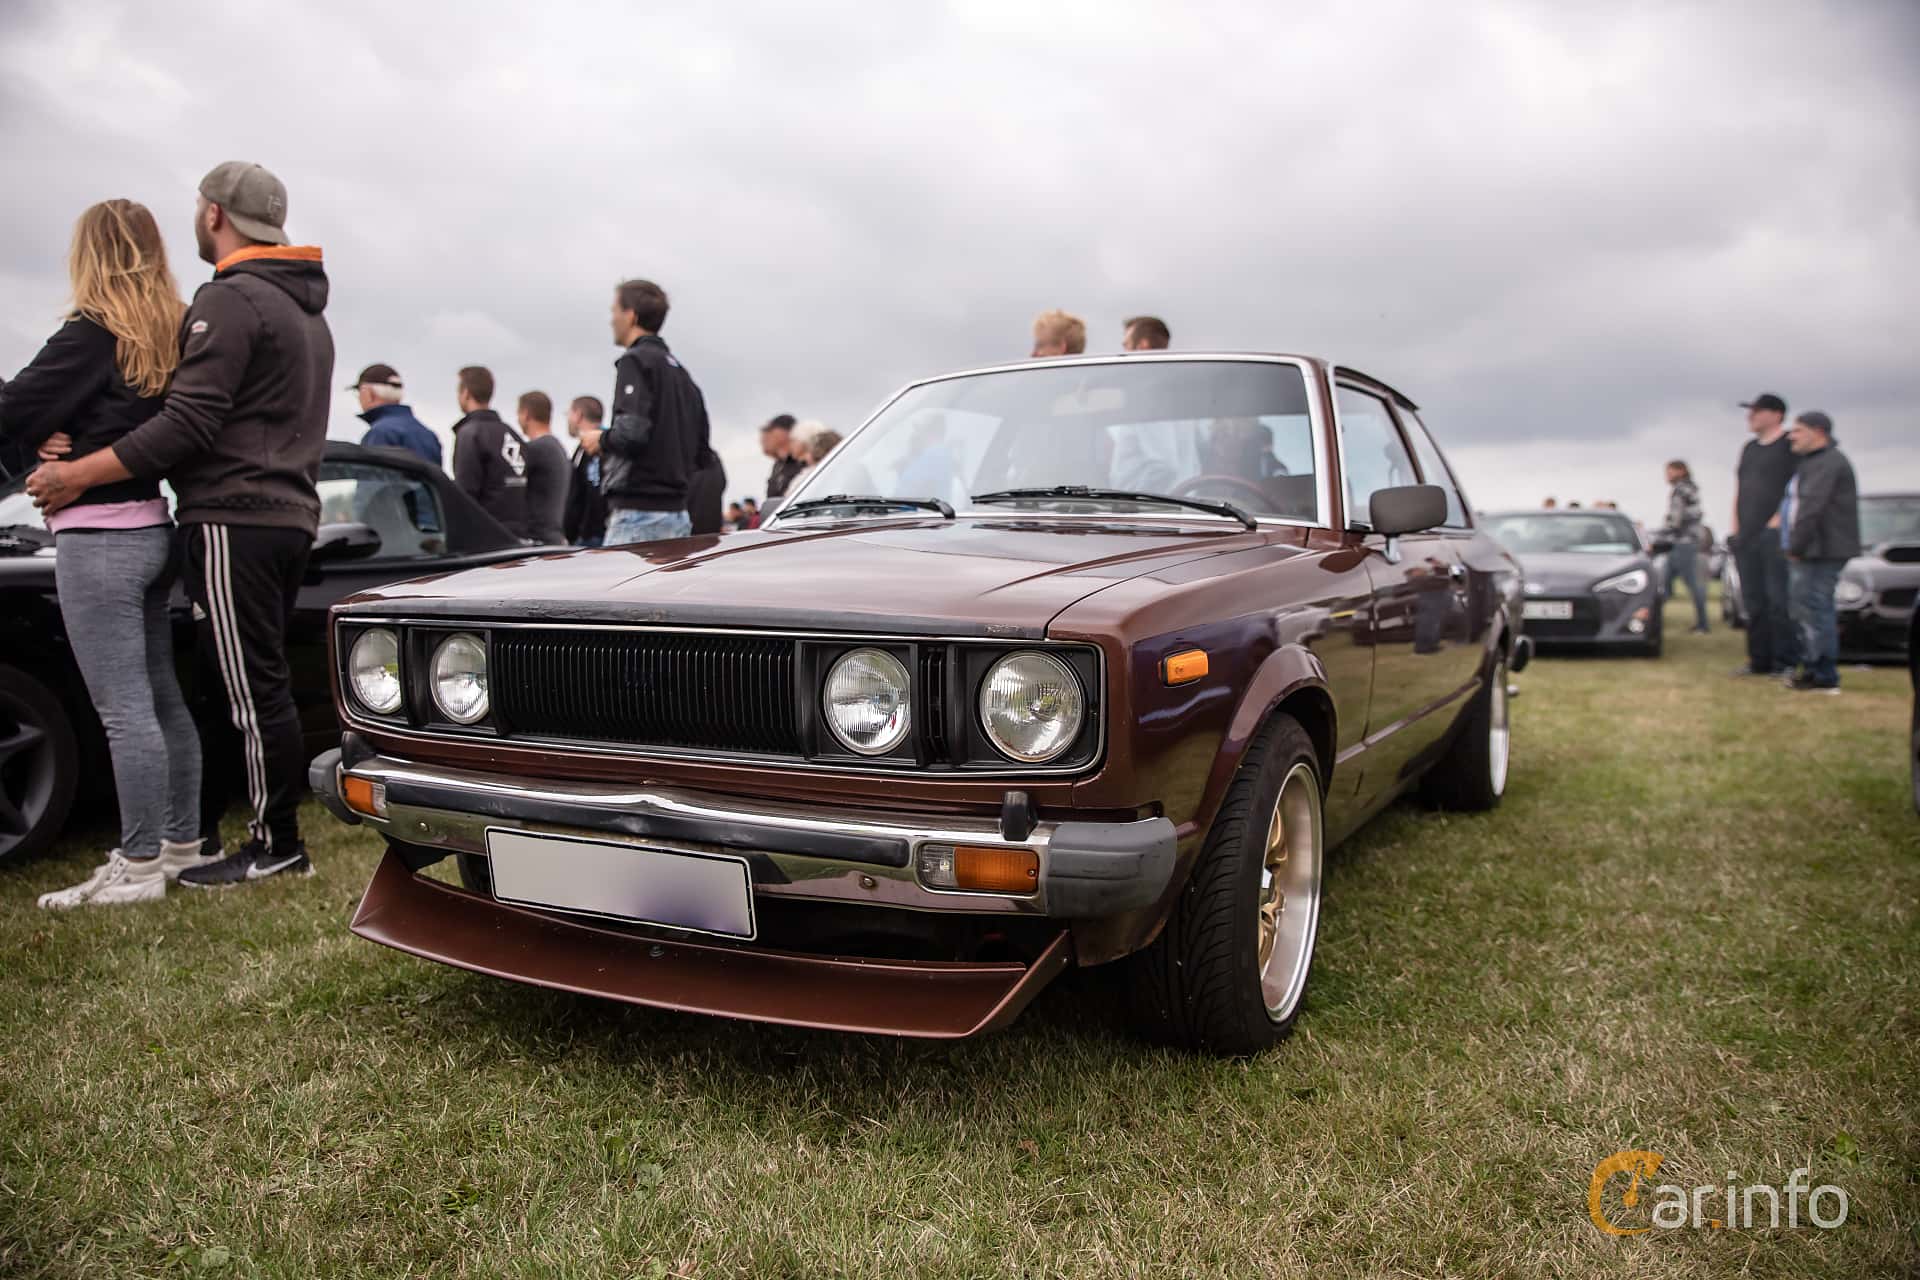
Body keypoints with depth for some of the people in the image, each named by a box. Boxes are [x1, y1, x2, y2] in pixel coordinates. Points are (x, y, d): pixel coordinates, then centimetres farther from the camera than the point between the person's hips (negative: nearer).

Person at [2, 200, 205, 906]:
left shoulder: (91, 335, -13)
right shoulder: (172, 336, 9)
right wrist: (67, 437, -1)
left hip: (96, 538, -8)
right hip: (152, 529, 8)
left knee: (124, 712, -4)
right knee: (162, 698, 14)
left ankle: (138, 867, 2)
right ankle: (182, 845, 23)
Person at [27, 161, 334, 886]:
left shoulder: (231, 300, -10)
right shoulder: (305, 309, 21)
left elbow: (189, 423, -18)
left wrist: (78, 474, -12)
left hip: (235, 520, -10)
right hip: (291, 518, 10)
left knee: (251, 687, -5)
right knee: (254, 684, 12)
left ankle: (277, 846, 2)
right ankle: (199, 833, 22)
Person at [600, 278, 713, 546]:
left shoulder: (635, 361, -7)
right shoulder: (680, 370, 18)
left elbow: (630, 432, -20)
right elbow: (702, 454, 18)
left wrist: (600, 440, -2)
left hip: (638, 514, -8)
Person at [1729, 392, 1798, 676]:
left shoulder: (1791, 444, -3)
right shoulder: (1749, 448, 20)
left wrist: (1779, 520, -16)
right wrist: (1735, 526, 13)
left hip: (1774, 535, -7)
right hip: (1746, 536, 7)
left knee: (1778, 600, -9)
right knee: (1754, 602, 9)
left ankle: (1784, 662, -7)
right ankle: (1759, 661, 14)